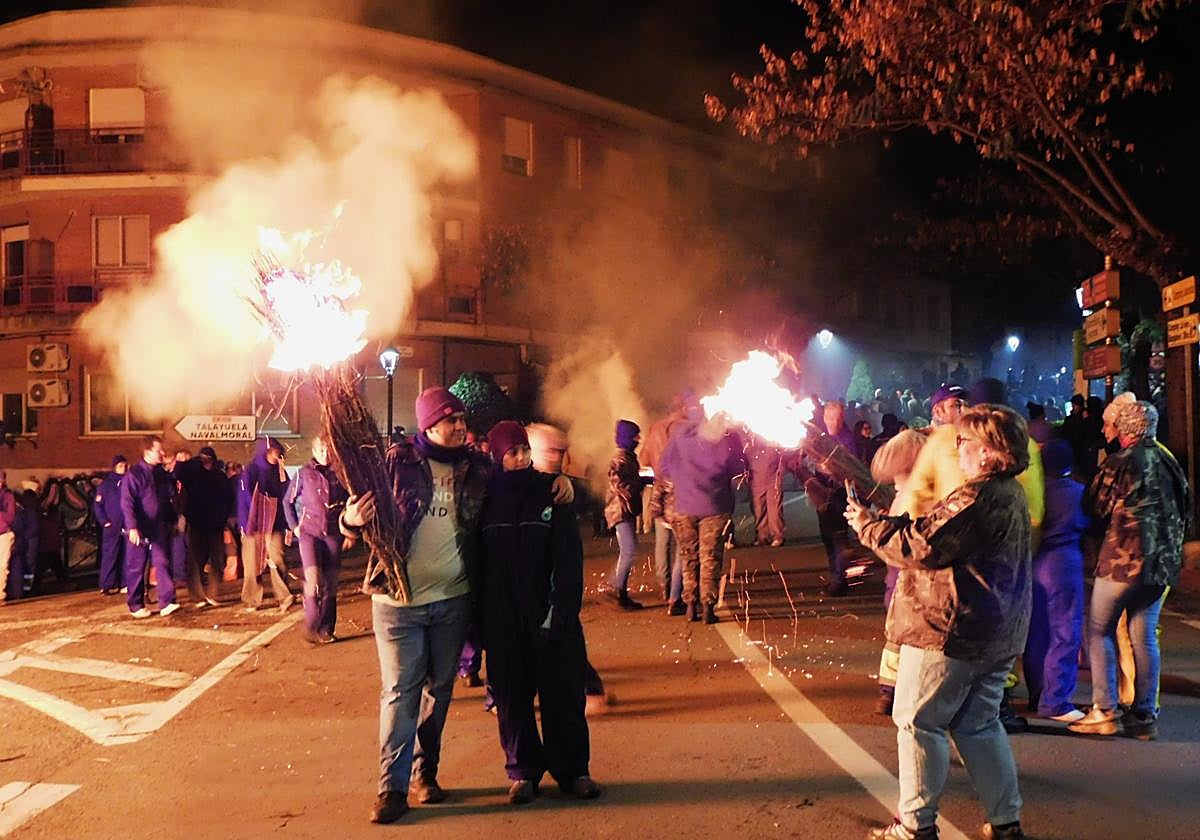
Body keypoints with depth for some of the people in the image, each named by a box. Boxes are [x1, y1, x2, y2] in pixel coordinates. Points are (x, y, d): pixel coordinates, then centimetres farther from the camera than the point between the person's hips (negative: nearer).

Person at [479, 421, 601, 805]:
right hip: (502, 619, 1)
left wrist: (561, 612, -13)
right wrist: (476, 622, 0)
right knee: (512, 697, 7)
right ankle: (522, 771, 20)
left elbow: (569, 558, -5)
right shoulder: (486, 500, 2)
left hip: (549, 615, -1)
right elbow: (476, 561, 4)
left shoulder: (549, 493, -1)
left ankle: (572, 770, 18)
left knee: (562, 693, 5)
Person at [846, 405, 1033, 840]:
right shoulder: (1012, 494, 13)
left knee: (917, 722, 2)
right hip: (997, 635, 10)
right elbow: (940, 532, 15)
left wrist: (869, 525, -9)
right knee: (979, 724, 18)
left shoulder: (976, 497, -20)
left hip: (949, 629, -10)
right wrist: (888, 519, 8)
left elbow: (921, 547, -22)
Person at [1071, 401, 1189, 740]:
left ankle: (1105, 711, -1)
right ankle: (1144, 715, 12)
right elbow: (1185, 510, 17)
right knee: (1145, 637, 10)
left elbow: (1096, 508, -2)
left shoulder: (1120, 463, -11)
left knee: (1099, 630, 4)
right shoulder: (1169, 462, 8)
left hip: (1123, 558, -6)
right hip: (1163, 561, 6)